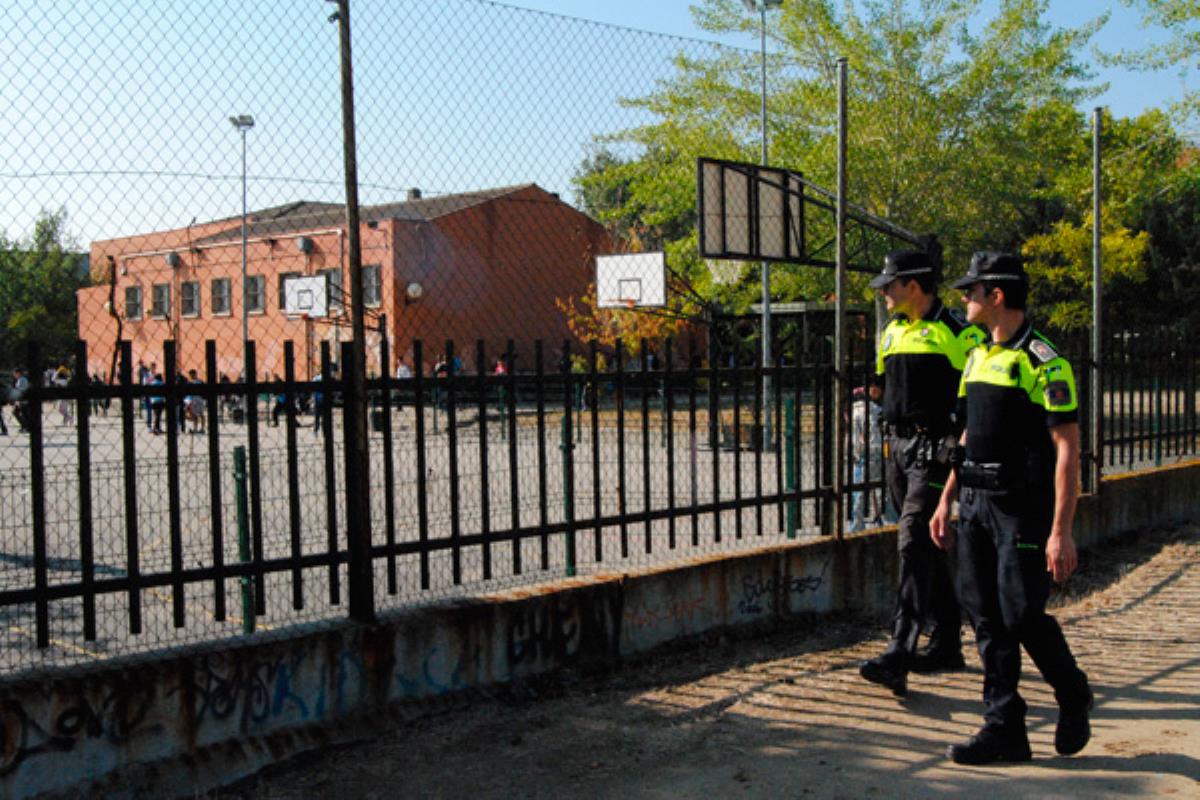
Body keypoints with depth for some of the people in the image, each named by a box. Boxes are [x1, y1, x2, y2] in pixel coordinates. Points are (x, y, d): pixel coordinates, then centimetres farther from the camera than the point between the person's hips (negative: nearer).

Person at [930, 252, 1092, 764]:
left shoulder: (1043, 363, -12)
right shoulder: (979, 357, 14)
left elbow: (1067, 451, -15)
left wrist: (1061, 531, -20)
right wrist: (946, 501, 18)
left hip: (1022, 506, -8)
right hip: (975, 504, 8)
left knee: (1022, 615, -5)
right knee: (986, 616, 6)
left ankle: (1073, 698, 23)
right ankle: (1004, 731, 13)